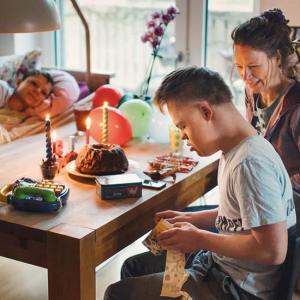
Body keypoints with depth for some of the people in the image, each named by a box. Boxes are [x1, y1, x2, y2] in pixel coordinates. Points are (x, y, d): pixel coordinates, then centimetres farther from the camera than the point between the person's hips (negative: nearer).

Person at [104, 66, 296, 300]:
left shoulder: (250, 164, -28)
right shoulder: (236, 150, 3)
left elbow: (273, 250, -30)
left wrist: (200, 238, -20)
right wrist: (191, 220, 4)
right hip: (223, 263, 10)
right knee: (133, 267, 22)